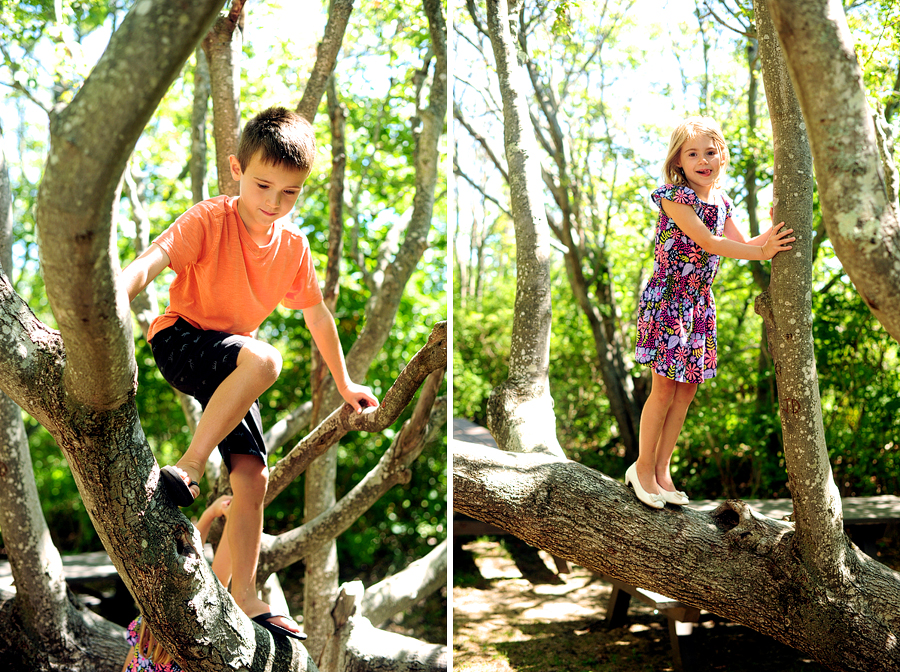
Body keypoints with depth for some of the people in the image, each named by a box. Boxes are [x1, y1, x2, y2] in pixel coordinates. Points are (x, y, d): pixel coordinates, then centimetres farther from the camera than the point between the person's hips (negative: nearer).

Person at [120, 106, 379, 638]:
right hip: (180, 338, -6)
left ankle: (245, 598, 5)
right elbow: (150, 262, -31)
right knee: (265, 358, -37)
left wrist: (344, 383, 21)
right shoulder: (209, 220, -16)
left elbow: (317, 316, 14)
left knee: (253, 477, -6)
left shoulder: (293, 245, 2)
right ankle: (188, 467, -31)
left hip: (231, 366, 6)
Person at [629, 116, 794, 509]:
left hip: (699, 303, 7)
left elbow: (741, 245, 14)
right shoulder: (674, 196, -13)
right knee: (664, 388, -4)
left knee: (687, 388, 7)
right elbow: (708, 242, -20)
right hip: (666, 299, -7)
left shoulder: (721, 203, 10)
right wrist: (762, 251, -23)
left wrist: (774, 230, -2)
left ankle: (661, 470, 17)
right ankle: (643, 467, 11)